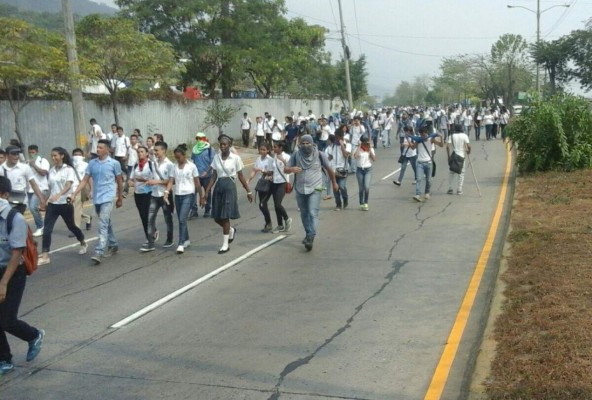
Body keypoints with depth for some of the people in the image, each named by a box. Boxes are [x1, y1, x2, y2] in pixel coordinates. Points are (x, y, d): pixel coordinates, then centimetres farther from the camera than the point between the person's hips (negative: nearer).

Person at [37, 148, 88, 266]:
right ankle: (45, 256, -7)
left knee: (71, 226, 14)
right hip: (52, 204, 4)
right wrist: (48, 200, 12)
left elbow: (68, 185, -24)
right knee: (47, 229, -8)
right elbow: (50, 187, 15)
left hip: (65, 203, -4)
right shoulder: (51, 170, 6)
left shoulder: (69, 169, -10)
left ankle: (83, 244, 41)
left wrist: (59, 195, -40)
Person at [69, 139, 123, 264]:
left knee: (103, 225, -13)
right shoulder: (92, 163, 5)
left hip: (107, 198, -5)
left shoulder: (114, 163, -5)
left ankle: (99, 253, -18)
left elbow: (119, 181, 4)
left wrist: (120, 198, 9)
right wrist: (74, 194, -8)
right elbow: (85, 180, 3)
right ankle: (113, 245, 33)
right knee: (106, 223, 17)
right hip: (96, 198, 5)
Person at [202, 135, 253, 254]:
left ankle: (225, 244, 8)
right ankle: (231, 230, 37)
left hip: (229, 187, -4)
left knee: (225, 217, -4)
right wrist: (206, 192, 3)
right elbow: (214, 176, 7)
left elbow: (241, 176, 1)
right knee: (217, 218, 6)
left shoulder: (235, 158, -5)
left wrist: (248, 191, 2)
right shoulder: (216, 158, 5)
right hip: (218, 187, 4)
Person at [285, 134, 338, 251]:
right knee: (304, 214, 15)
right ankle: (308, 234, 33)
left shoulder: (320, 155, -5)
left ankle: (310, 238, -20)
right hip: (300, 190, 4)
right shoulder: (296, 156, 0)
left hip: (315, 189, -4)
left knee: (313, 214, -14)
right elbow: (285, 170, 0)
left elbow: (329, 169, 8)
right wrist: (292, 169, -24)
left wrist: (334, 183, 19)